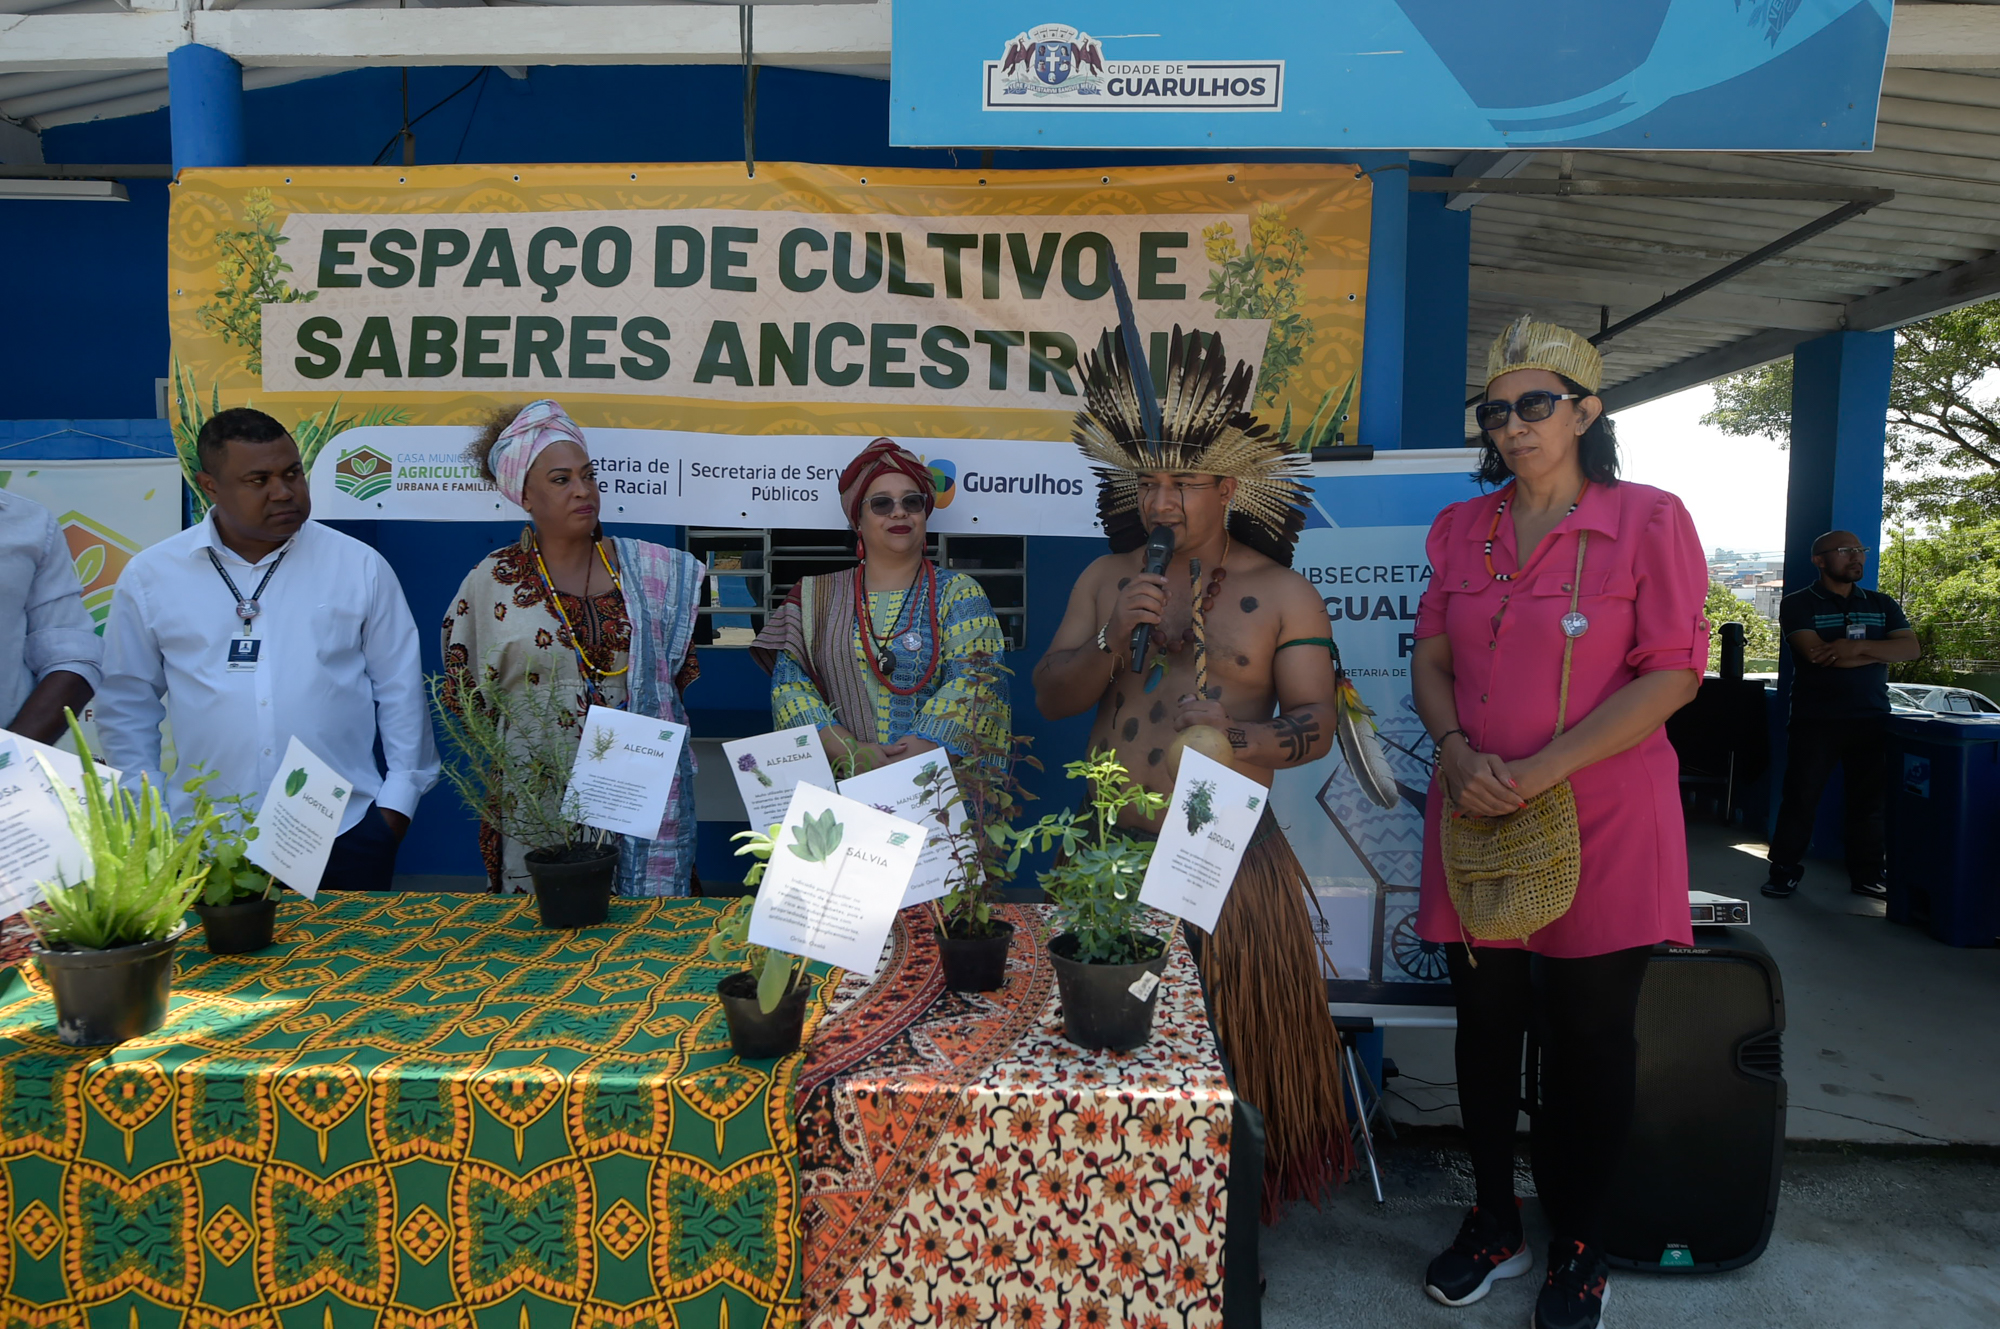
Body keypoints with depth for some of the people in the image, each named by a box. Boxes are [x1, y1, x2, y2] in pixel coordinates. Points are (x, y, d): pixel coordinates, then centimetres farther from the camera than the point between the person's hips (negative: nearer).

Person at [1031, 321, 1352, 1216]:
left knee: (1228, 1046, 5)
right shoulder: (1106, 580, 10)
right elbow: (1050, 698, 4)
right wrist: (1114, 640, -13)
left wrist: (1252, 742, -27)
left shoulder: (1283, 594, 0)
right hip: (1111, 848, 3)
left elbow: (1316, 723, -5)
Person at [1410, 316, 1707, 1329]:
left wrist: (1539, 771, -18)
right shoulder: (1461, 529, 8)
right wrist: (1458, 751, -11)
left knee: (1589, 1035, 7)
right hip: (1476, 818, 4)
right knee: (1486, 1024, 12)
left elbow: (1673, 673, -11)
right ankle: (1494, 1223, 31)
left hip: (1601, 821, -4)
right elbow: (1430, 659, 9)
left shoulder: (1648, 520, -6)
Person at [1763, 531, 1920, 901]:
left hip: (1872, 720, 4)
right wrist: (1880, 653, -8)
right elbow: (1816, 653, -15)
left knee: (1869, 800, 7)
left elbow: (1911, 648, -1)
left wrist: (1858, 647, -17)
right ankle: (1785, 871, 8)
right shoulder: (1798, 604, 0)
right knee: (1800, 797, -1)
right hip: (1815, 720, -4)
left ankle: (1867, 876, 17)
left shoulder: (1882, 605, 14)